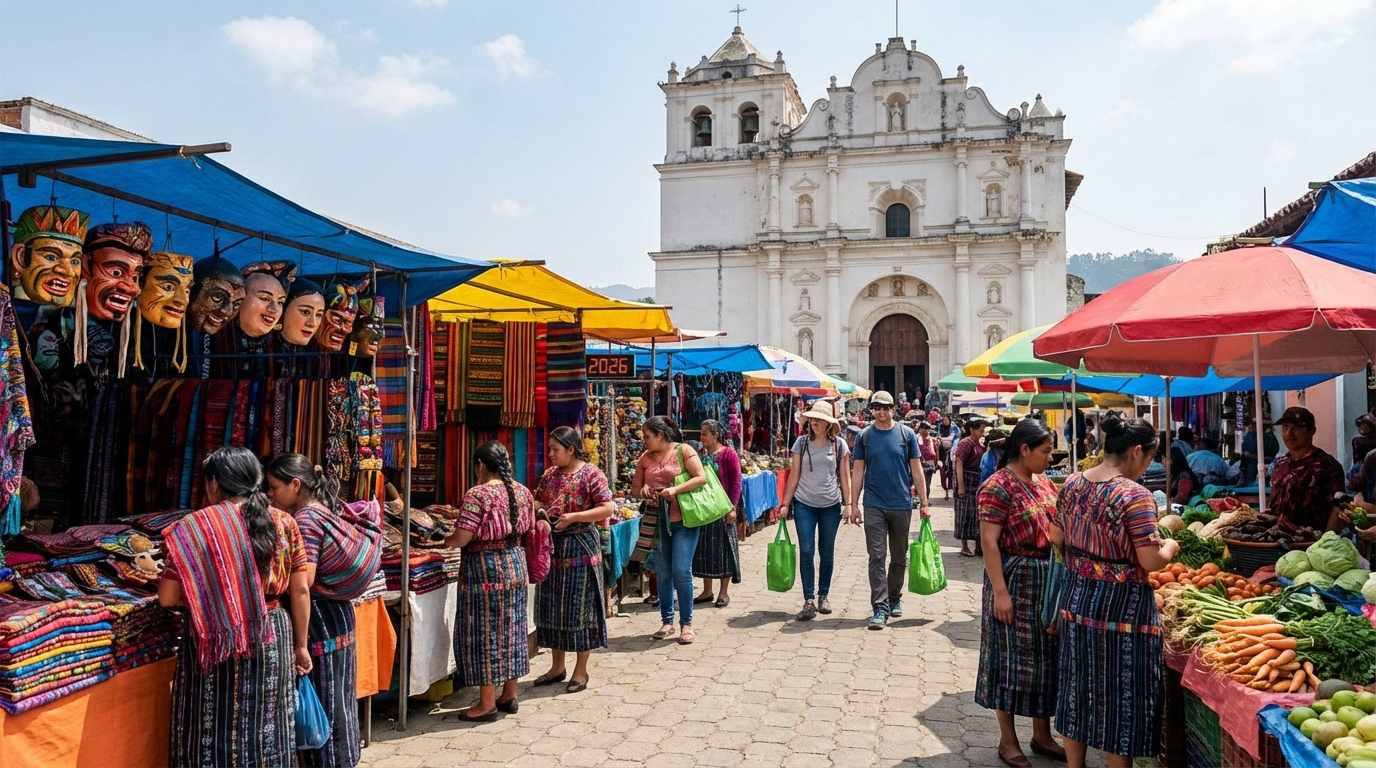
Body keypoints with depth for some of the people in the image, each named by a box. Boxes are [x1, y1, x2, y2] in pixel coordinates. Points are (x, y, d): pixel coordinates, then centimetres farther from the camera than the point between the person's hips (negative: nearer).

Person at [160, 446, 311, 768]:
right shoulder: (284, 522, -1)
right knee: (269, 730, 14)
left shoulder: (194, 526, -9)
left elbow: (168, 597, -8)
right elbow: (300, 590, 1)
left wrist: (202, 593, 13)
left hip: (216, 645, -3)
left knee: (216, 735, 11)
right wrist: (300, 645, 10)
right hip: (273, 641, 3)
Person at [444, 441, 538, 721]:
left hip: (484, 568, -7)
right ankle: (509, 696, 24)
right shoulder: (523, 491, 4)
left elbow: (461, 539, -19)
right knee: (511, 629, 14)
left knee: (484, 633, 2)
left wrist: (447, 540, 2)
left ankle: (487, 704, 9)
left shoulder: (477, 494, -17)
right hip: (516, 565, 7)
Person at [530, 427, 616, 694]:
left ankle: (581, 670, 15)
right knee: (552, 607, 11)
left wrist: (573, 517, -21)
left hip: (580, 548, -6)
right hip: (552, 547, 6)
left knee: (579, 608, 2)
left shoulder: (591, 474, -10)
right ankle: (557, 666, 26)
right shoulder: (550, 475, 9)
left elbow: (607, 509, -15)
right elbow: (537, 502, 17)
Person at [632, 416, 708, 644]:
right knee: (664, 574, 10)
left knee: (681, 571, -8)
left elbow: (701, 478, -12)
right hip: (658, 522, 5)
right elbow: (635, 488, 14)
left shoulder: (683, 451, -5)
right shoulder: (645, 458, 9)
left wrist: (675, 490, -21)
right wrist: (642, 491, -9)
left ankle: (687, 624, 3)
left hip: (683, 521, -5)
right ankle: (667, 622, 22)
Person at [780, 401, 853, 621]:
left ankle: (824, 595, 25)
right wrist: (785, 503, 0)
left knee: (827, 552, 10)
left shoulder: (839, 445, 0)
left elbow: (844, 476, 4)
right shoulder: (801, 442, 1)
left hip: (830, 505, 0)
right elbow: (794, 475, 3)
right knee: (806, 551, -5)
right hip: (804, 504, 0)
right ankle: (809, 600, -1)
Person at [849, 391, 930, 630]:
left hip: (901, 505, 1)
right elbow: (857, 471, 3)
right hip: (874, 505, -1)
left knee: (899, 557, 13)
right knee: (877, 557, -5)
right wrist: (853, 505, -1)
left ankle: (895, 598, 31)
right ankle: (880, 607, -4)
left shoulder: (906, 434, 0)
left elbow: (916, 470, 3)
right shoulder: (865, 436, 1)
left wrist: (924, 502, 0)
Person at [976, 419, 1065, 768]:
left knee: (1045, 654, 15)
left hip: (1049, 579, 8)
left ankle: (1042, 733, 29)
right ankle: (1008, 739, 16)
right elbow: (989, 543, -18)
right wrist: (1000, 592, -21)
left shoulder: (1044, 483, 9)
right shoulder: (998, 487, -15)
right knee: (1012, 656, 3)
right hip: (1015, 580, -7)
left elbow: (1056, 527, 16)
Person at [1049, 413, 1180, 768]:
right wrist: (1170, 547, 0)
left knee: (1078, 687, 17)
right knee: (1119, 694, 9)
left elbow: (1056, 538, 10)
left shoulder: (1072, 483, 1)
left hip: (1076, 599, 7)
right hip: (1121, 606, -7)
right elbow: (1151, 561, -19)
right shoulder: (1135, 496, -20)